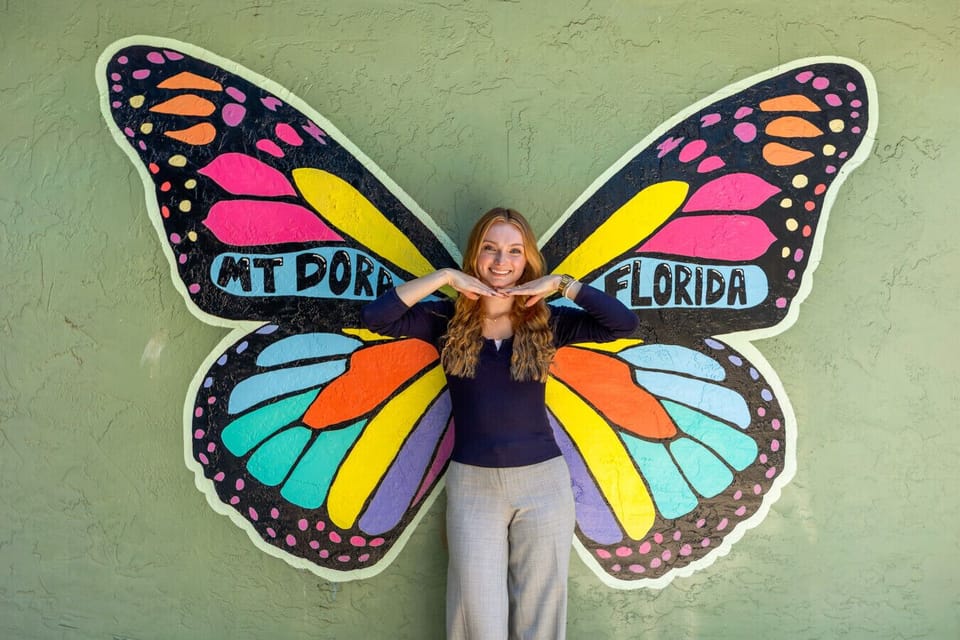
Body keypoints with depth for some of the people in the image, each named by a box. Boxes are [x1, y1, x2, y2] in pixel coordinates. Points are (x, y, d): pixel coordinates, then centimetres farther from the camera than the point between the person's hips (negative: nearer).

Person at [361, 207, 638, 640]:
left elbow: (624, 324, -9)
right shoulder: (448, 320, -1)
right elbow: (375, 317, -13)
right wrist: (444, 277, -14)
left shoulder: (546, 322, 1)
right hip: (471, 483, 0)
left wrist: (561, 283, -13)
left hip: (543, 480, 1)